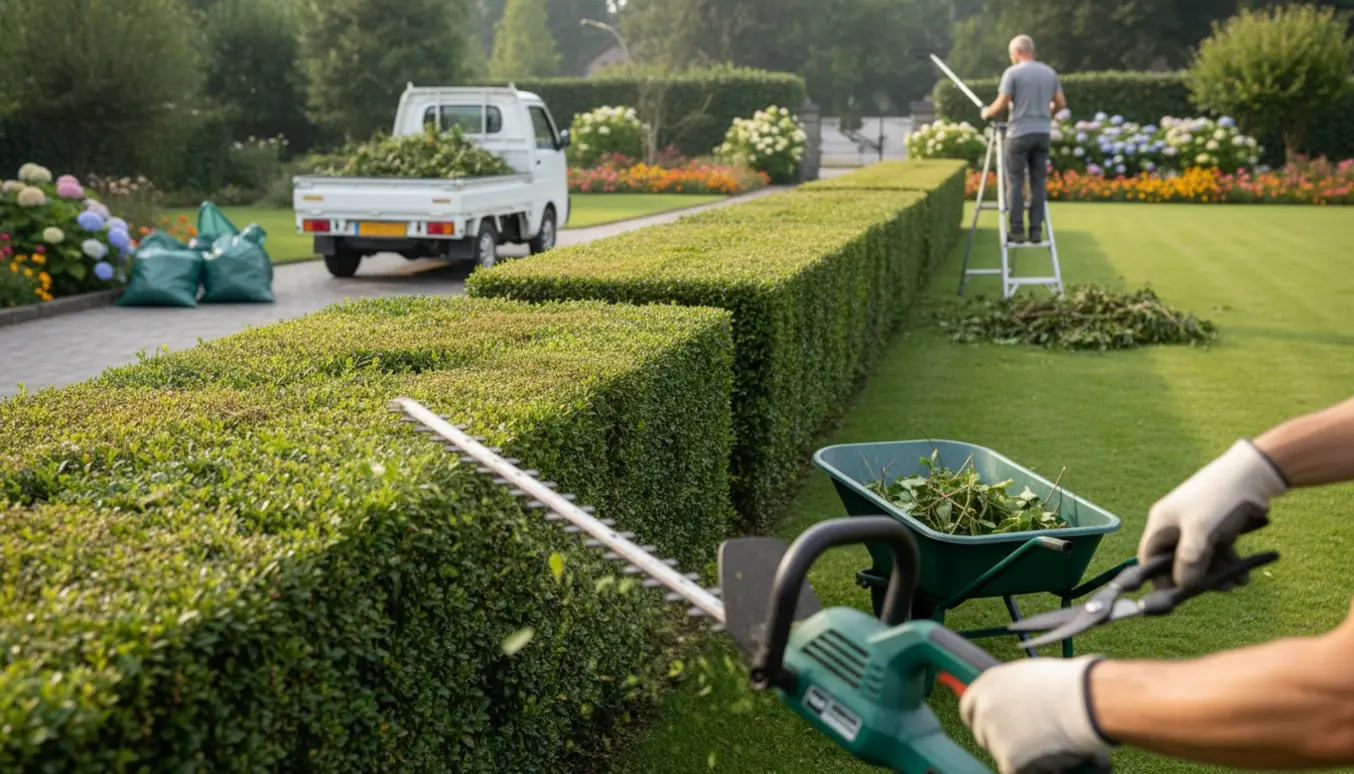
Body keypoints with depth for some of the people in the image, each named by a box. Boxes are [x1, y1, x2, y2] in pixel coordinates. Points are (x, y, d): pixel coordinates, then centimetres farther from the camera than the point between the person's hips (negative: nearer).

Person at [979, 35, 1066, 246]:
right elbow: (1061, 104, 13)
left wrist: (987, 113, 9)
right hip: (1043, 132, 5)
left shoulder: (1013, 72, -6)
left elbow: (1002, 104, -10)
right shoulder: (1049, 72, 11)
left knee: (1015, 181, 0)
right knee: (1039, 181, 6)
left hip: (1020, 133, -5)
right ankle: (1036, 230, 5)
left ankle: (1017, 230, -3)